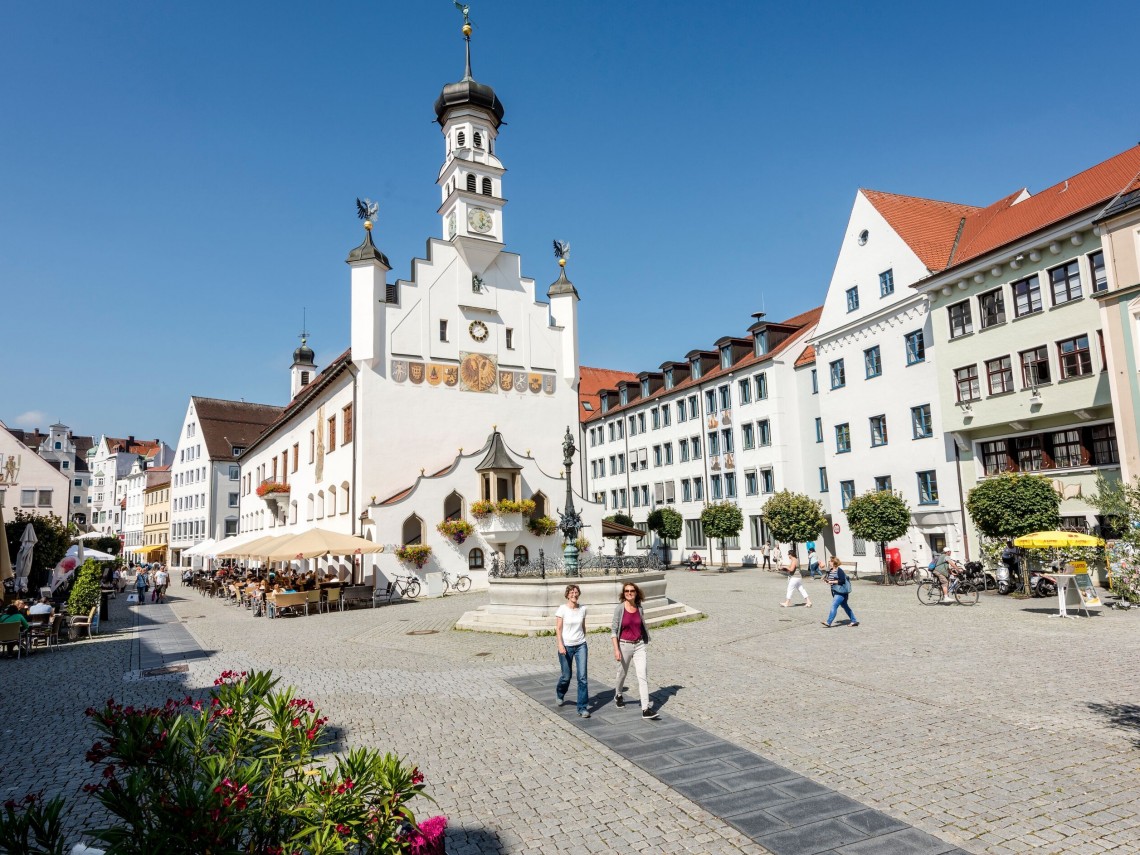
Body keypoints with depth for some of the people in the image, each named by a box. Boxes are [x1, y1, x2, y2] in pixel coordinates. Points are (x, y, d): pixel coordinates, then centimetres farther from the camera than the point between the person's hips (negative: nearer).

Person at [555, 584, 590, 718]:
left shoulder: (582, 609, 3)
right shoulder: (562, 609, -8)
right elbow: (558, 628, -9)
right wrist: (560, 645, -17)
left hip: (581, 646, 3)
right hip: (566, 646, -3)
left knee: (582, 677, -6)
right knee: (567, 676, 9)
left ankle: (582, 708, 2)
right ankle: (559, 693, 43)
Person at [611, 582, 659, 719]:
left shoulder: (639, 608, 0)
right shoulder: (619, 608, -11)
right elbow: (614, 630, -10)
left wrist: (646, 641, 20)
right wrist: (616, 649, -17)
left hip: (639, 645, 2)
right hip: (624, 645, -2)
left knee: (642, 676, -8)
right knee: (622, 674, 18)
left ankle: (646, 709, -9)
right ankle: (618, 694, 48)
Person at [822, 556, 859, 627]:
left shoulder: (839, 570, -16)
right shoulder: (830, 571, 10)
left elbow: (842, 580, -22)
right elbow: (830, 579, 20)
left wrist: (832, 582, -21)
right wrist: (827, 580, -1)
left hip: (841, 592, -10)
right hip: (835, 591, 10)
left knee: (834, 605, -14)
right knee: (845, 606, 15)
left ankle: (828, 622, -15)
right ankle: (854, 621, 24)